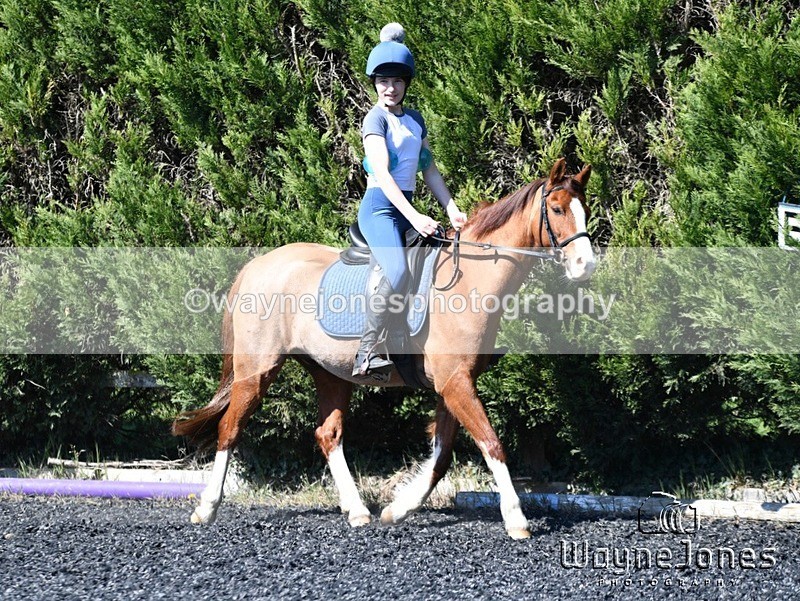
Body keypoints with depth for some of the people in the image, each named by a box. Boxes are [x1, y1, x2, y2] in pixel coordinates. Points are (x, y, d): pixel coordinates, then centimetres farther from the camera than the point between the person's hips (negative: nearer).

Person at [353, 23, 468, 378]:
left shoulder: (415, 120, 16)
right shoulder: (376, 119, -8)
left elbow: (429, 170, 20)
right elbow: (382, 173, -19)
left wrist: (452, 210, 6)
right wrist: (413, 216, -29)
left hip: (407, 209, 9)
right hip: (380, 208, -9)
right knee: (398, 273, -30)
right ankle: (367, 354, -31)